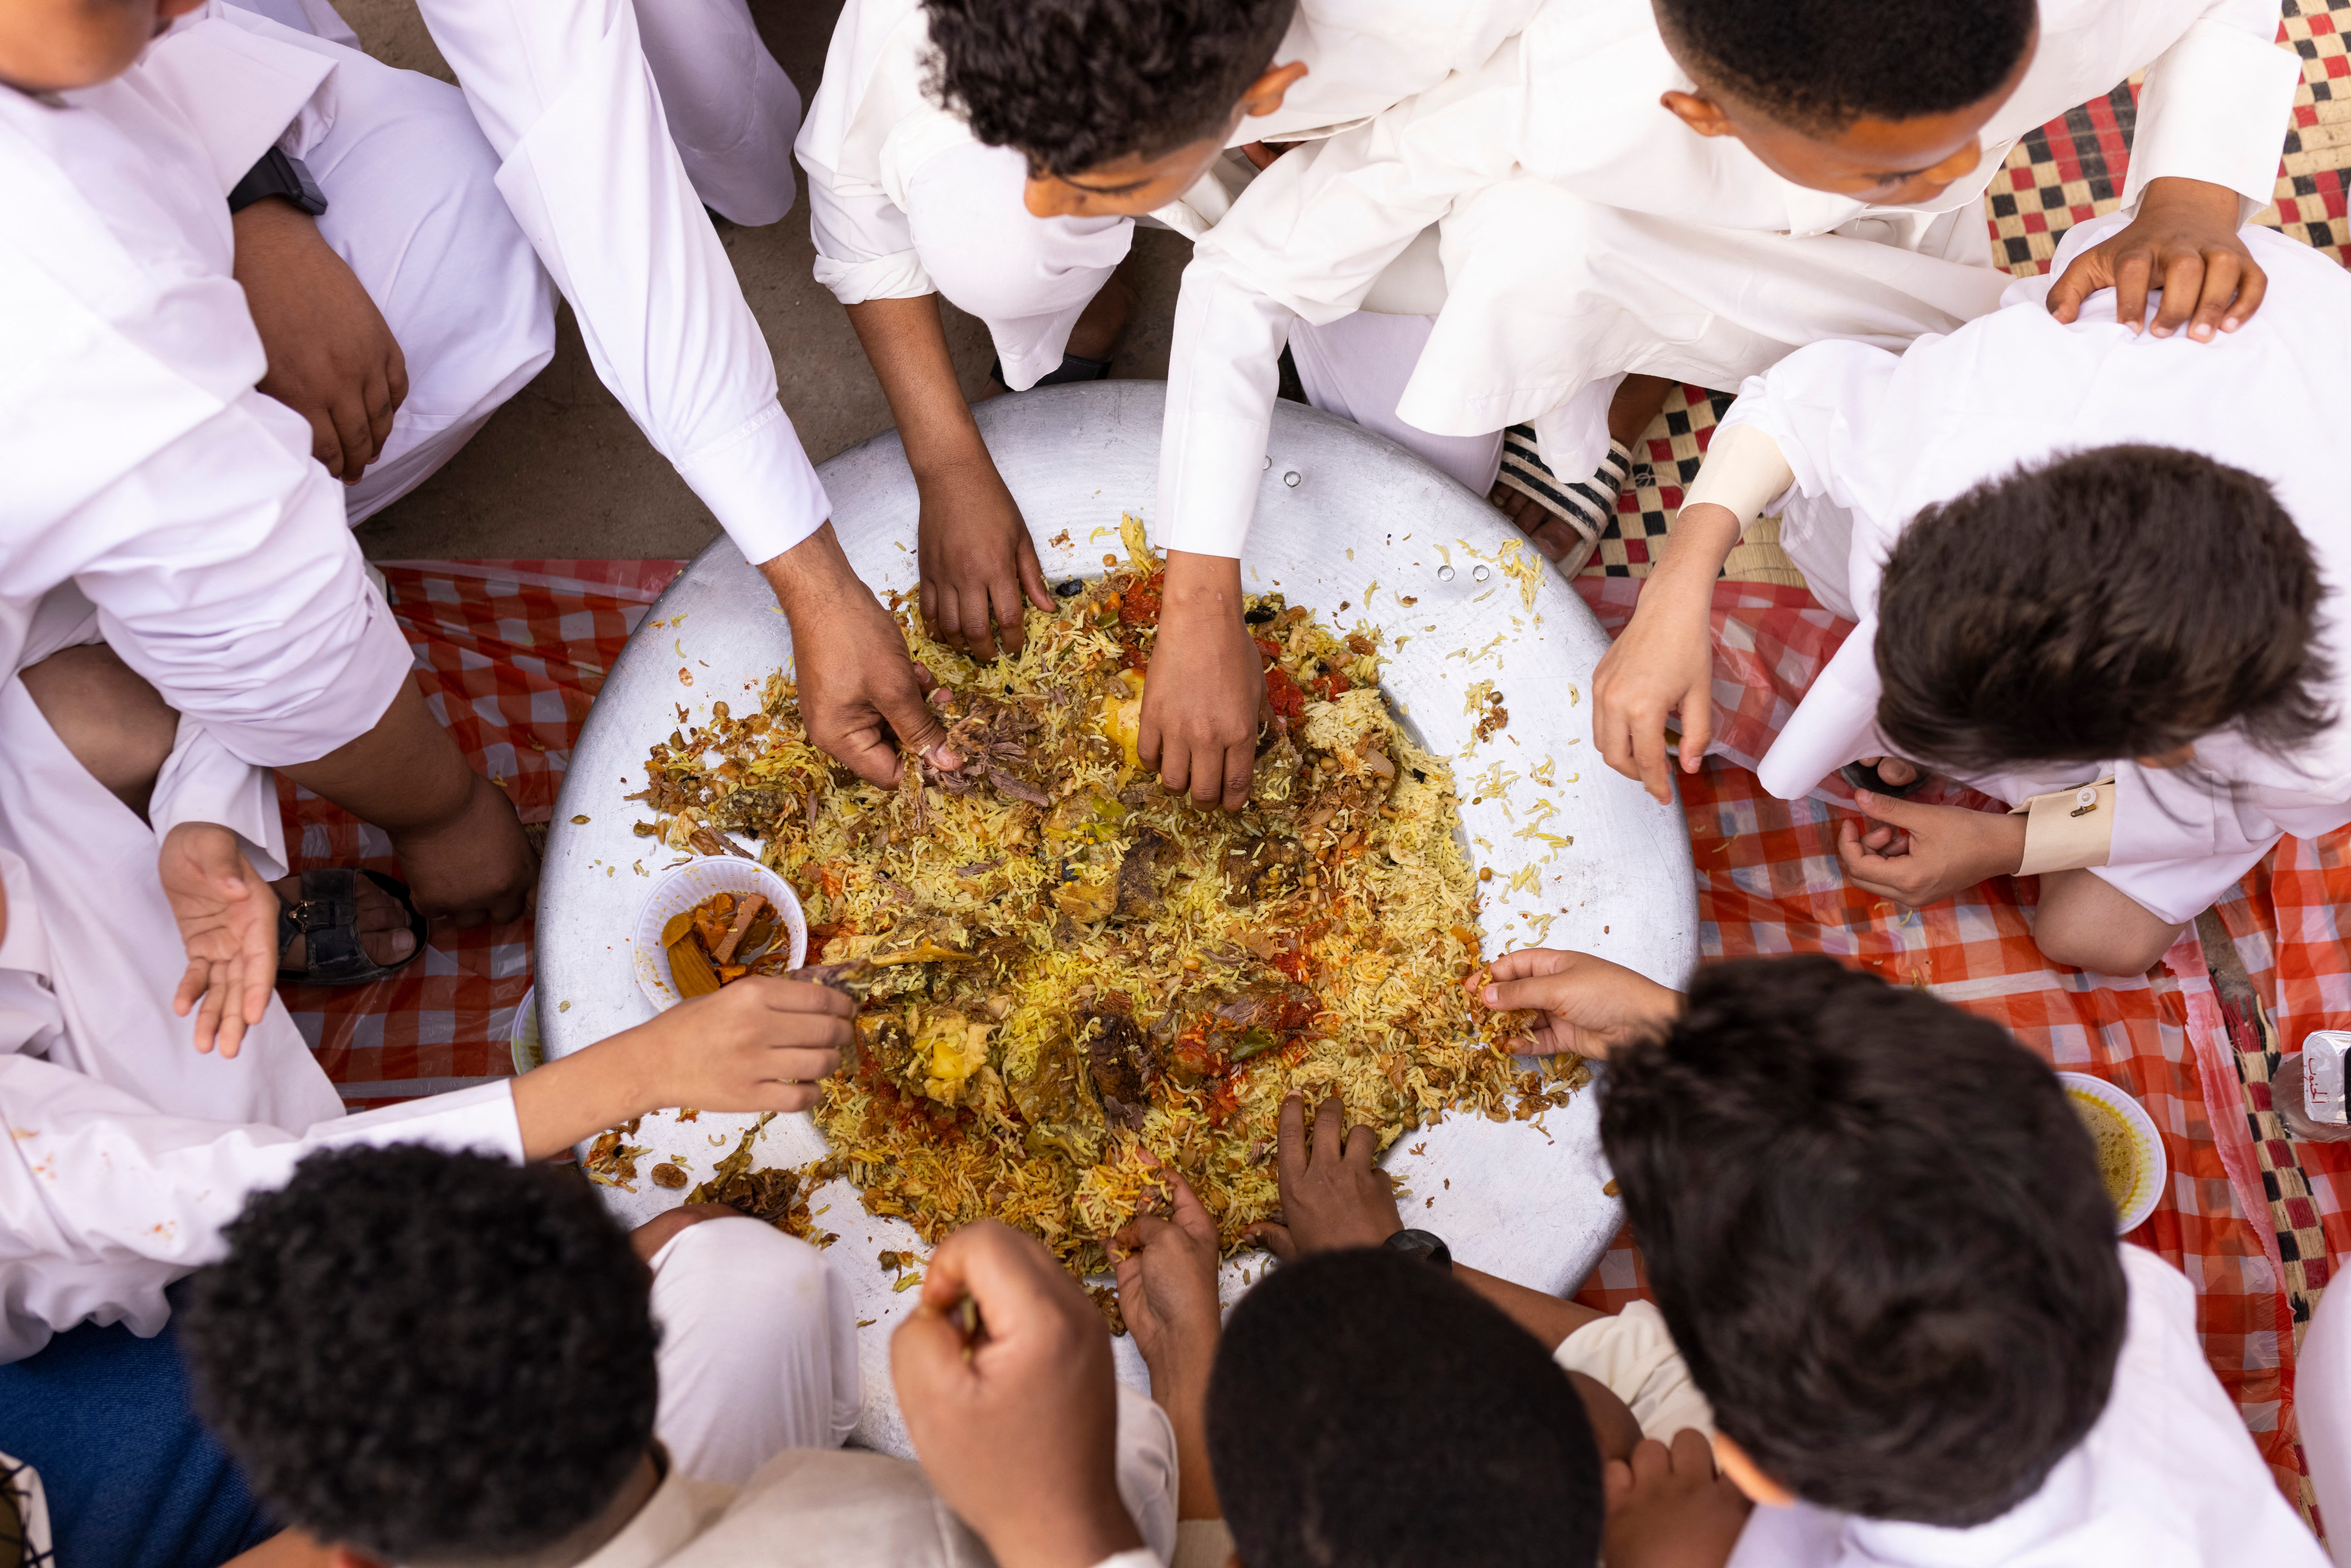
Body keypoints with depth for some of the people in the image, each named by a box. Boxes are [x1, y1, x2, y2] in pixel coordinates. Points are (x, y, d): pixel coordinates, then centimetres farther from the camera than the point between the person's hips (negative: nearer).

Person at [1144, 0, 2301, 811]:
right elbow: (1246, 276, -34)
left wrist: (2190, 206, -33)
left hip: (1888, 297, 3)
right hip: (1602, 270, -2)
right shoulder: (1561, 106, -43)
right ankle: (1588, 430, -3)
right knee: (1528, 235, -39)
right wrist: (1199, 612, -38)